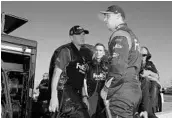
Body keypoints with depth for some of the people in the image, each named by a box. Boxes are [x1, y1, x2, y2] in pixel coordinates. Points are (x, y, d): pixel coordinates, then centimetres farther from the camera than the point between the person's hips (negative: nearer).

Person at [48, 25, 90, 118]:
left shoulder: (80, 56, 20)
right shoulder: (66, 50, -6)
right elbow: (56, 73, -14)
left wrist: (83, 96, 20)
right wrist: (53, 97, -21)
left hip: (75, 95, 9)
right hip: (64, 92, -9)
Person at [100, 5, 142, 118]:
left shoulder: (120, 35, -8)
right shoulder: (132, 35, 21)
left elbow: (118, 66, -21)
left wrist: (106, 89, -10)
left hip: (122, 91, -9)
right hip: (135, 90, 9)